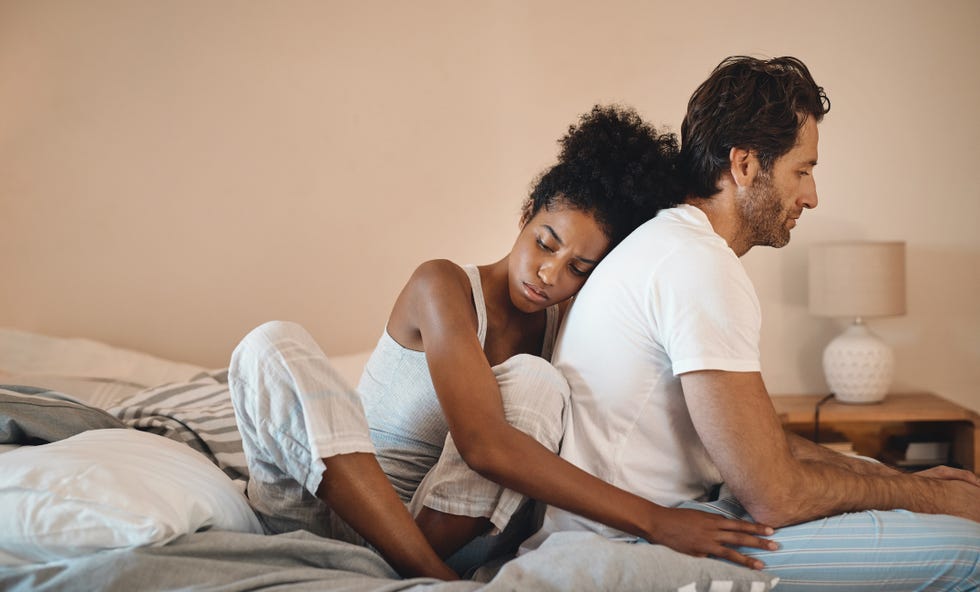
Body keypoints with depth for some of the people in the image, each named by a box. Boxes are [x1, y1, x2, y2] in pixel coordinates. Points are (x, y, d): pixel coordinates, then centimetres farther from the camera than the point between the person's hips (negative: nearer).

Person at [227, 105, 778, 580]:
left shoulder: (563, 330, 5)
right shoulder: (443, 286, -15)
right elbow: (484, 445, -29)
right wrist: (653, 520, -33)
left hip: (434, 524, 3)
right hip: (316, 507, -3)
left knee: (537, 381, -20)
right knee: (274, 345, -32)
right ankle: (435, 577, -34)